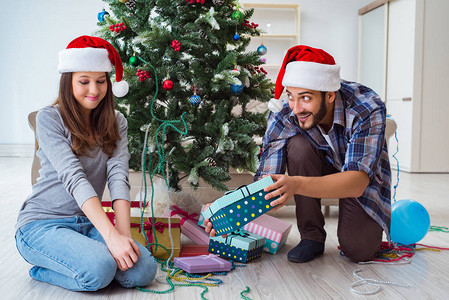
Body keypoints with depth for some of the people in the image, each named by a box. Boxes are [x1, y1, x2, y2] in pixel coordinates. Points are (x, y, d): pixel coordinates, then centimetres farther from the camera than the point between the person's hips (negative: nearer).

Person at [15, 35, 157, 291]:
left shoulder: (115, 122, 6)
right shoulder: (49, 119, -8)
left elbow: (118, 176, -7)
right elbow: (74, 178, -20)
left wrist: (124, 234, -22)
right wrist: (112, 236, -30)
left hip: (89, 223, 5)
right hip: (43, 223, -5)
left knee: (143, 271, -17)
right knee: (99, 270, -30)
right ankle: (41, 269, 2)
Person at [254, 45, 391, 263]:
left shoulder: (368, 109, -35)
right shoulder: (283, 116, -27)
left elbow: (357, 180, -43)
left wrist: (297, 185, -59)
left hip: (363, 177, -2)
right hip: (320, 169, 2)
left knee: (358, 250, -23)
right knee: (298, 146, -31)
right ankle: (312, 236, -13)